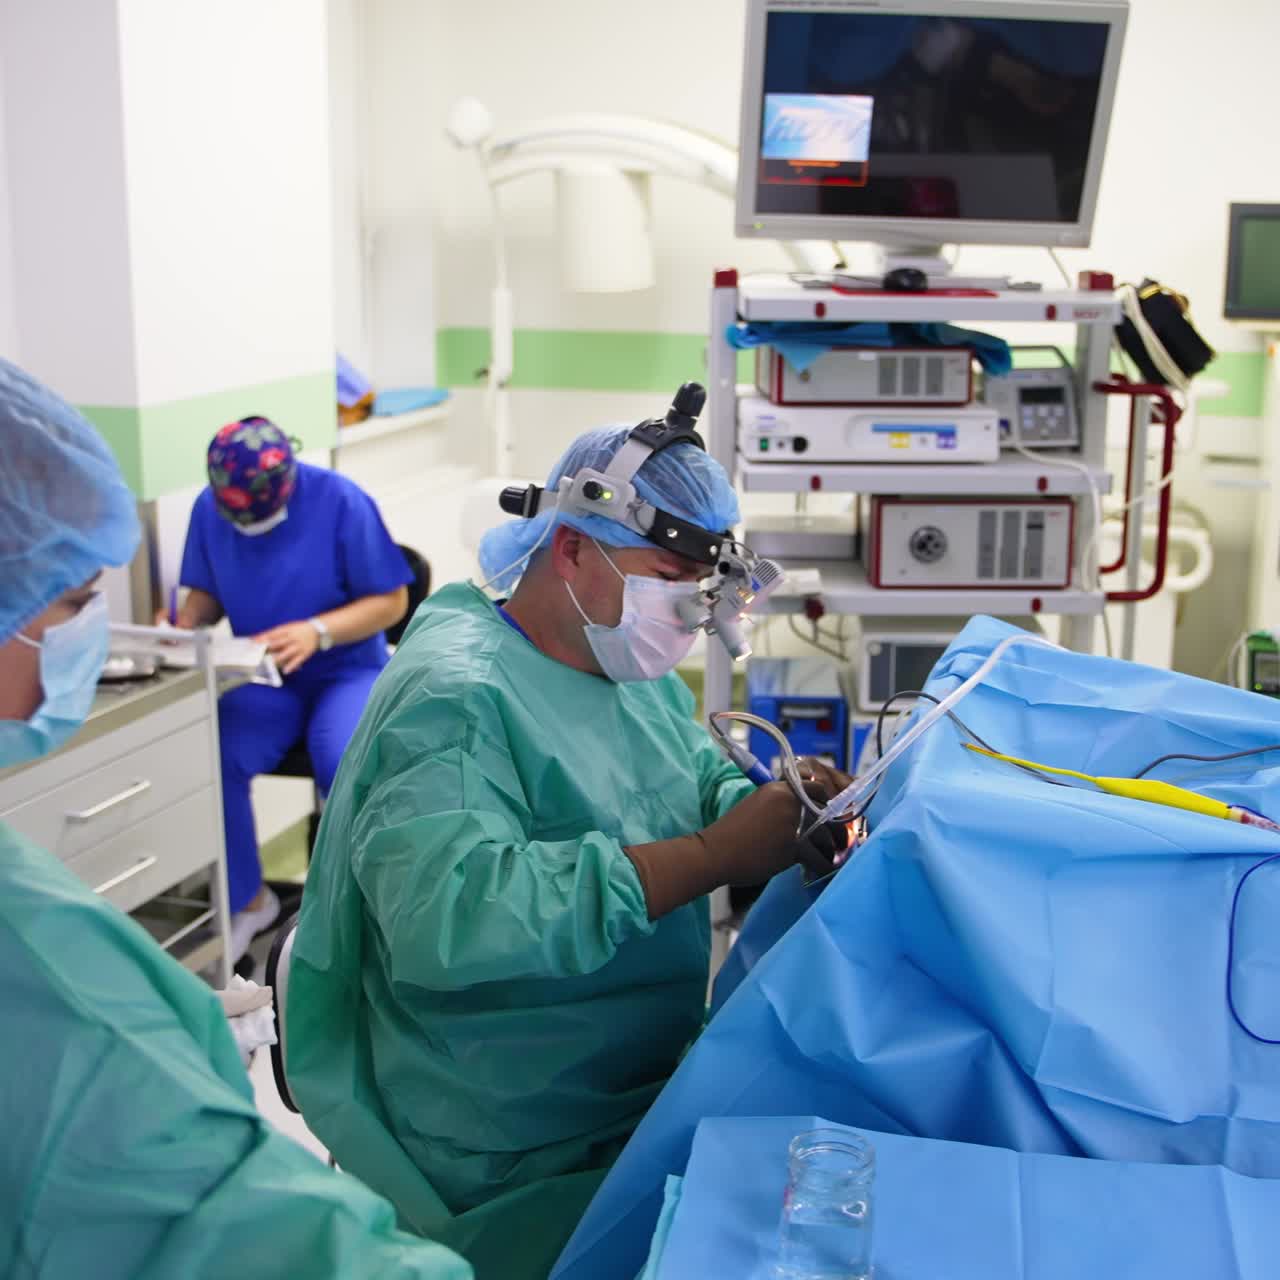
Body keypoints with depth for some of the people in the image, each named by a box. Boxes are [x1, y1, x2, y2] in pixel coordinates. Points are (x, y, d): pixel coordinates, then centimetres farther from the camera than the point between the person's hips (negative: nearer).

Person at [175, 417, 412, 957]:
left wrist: (316, 632, -26)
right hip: (262, 676, 3)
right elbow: (206, 593, 9)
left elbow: (391, 601, -11)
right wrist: (186, 625, -15)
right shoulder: (209, 507, -4)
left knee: (346, 767, -32)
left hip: (346, 671, -3)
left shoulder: (341, 501, -16)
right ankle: (245, 899, -1)